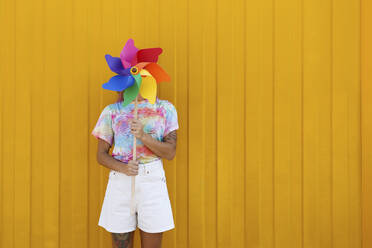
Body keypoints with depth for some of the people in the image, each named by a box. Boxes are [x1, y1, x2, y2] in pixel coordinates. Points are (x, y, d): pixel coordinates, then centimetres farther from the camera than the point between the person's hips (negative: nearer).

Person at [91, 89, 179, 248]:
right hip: (120, 181, 1)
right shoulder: (111, 111, 7)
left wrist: (143, 136, -17)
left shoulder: (165, 108, 5)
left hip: (152, 181, 0)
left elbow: (170, 153, -1)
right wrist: (123, 168, -13)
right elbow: (101, 155, 6)